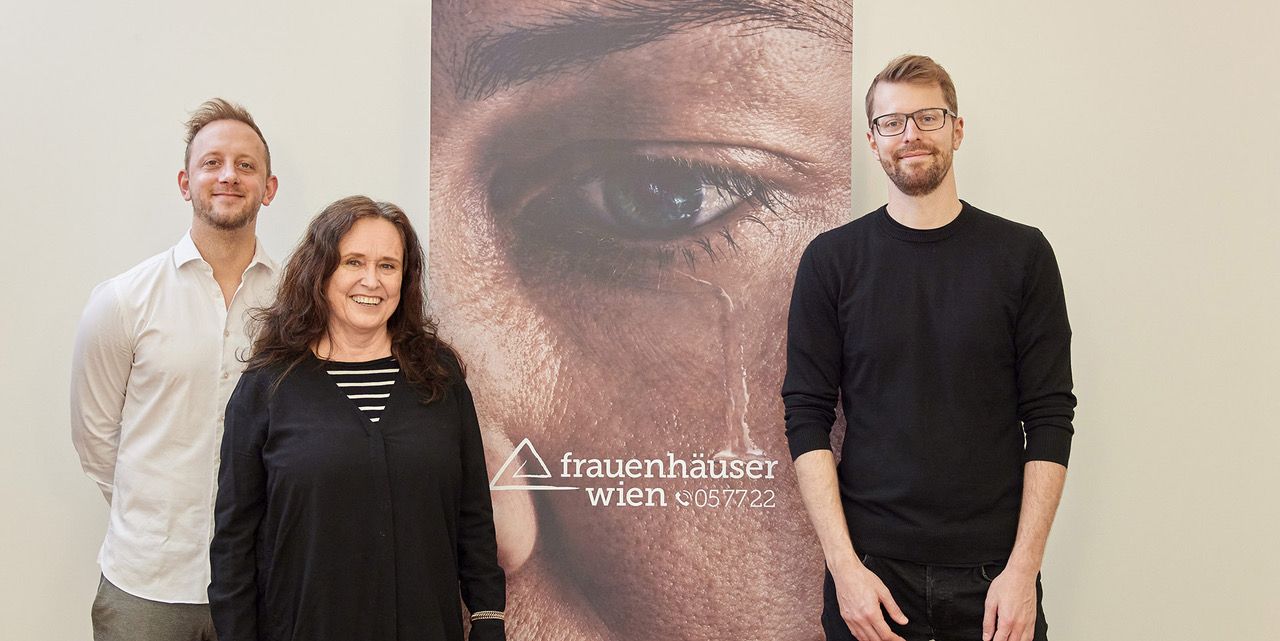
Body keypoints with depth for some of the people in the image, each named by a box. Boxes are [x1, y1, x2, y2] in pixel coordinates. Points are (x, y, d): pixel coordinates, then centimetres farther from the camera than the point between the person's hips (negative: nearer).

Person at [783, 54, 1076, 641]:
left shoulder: (1022, 254, 1)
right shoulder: (832, 259, 0)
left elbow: (1049, 420, -1)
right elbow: (807, 419, -3)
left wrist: (1023, 569, -9)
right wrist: (844, 565, -10)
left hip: (993, 574, 0)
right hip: (871, 573, 0)